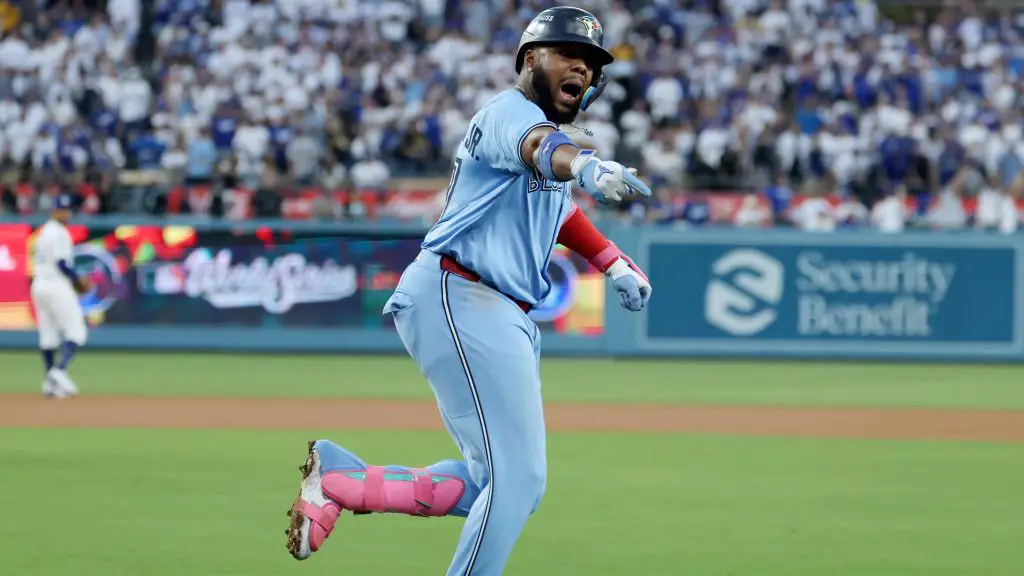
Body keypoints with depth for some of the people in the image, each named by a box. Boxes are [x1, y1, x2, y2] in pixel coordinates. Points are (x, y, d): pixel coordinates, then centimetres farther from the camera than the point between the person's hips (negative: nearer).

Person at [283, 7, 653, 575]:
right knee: (517, 479, -15)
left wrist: (613, 262, 25)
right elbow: (536, 146, -35)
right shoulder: (511, 110, -9)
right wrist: (584, 166, -58)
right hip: (460, 300, -10)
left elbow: (555, 205, 40)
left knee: (490, 485, 9)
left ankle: (338, 477, 11)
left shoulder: (541, 123, 21)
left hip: (506, 317, 10)